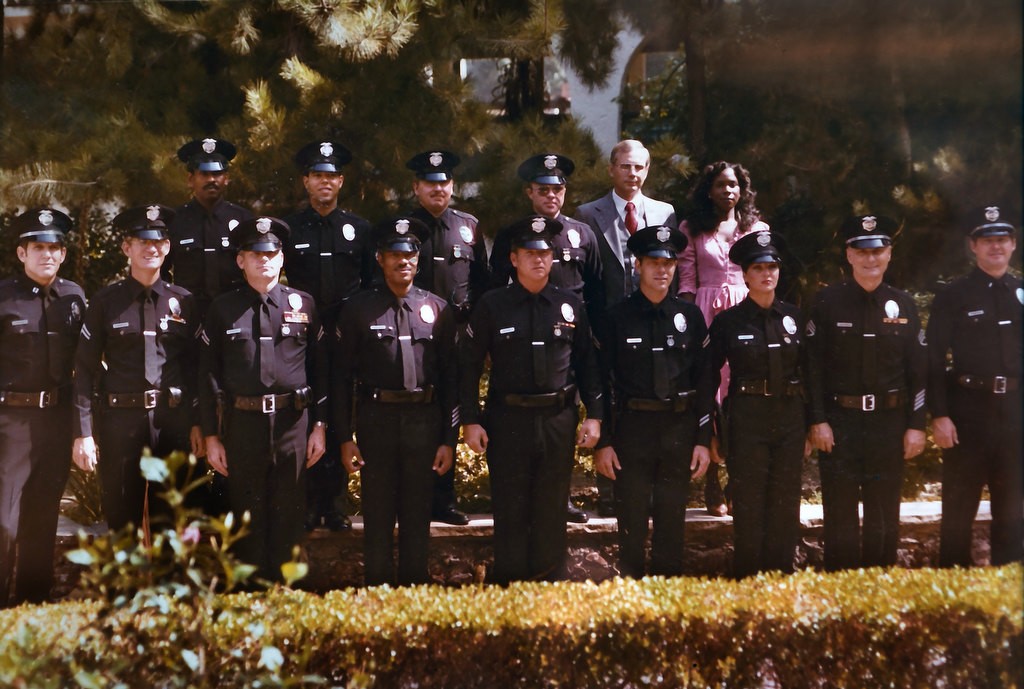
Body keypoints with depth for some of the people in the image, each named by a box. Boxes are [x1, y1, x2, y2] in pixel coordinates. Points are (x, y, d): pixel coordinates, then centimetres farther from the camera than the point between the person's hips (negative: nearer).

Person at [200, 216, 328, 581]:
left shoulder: (303, 304, 6)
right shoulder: (222, 309, 5)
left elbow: (320, 369, 8)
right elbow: (208, 375, 5)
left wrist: (319, 426, 3)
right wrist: (211, 436, 1)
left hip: (293, 424, 0)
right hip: (241, 426, 0)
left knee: (288, 520, 4)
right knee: (247, 516, 7)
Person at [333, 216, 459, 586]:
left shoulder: (438, 309, 4)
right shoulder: (358, 309, 1)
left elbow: (451, 377, 5)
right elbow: (342, 375, 2)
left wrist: (450, 439, 0)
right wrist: (345, 437, -3)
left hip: (424, 420, 1)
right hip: (376, 420, -1)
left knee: (417, 517, 9)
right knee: (377, 517, 6)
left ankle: (414, 583, 20)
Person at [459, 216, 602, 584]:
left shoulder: (571, 305, 6)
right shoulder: (492, 305, -1)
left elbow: (587, 364, 10)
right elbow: (468, 364, 0)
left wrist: (594, 415, 4)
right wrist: (470, 421, -5)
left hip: (559, 420, 2)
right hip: (508, 420, -2)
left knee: (552, 509, 9)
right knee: (510, 509, 4)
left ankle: (549, 577, 20)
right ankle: (508, 581, 15)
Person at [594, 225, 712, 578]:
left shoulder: (690, 316, 4)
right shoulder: (618, 316, -1)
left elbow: (704, 381, 6)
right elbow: (602, 381, -1)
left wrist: (703, 440, 1)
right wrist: (602, 442, -5)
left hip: (680, 429, 2)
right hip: (632, 429, -2)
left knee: (672, 521, 8)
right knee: (632, 521, 3)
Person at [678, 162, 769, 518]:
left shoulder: (757, 227, 11)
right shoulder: (692, 229, 8)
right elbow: (686, 282, 5)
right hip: (707, 314, -1)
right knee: (709, 393, -4)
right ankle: (712, 483, 3)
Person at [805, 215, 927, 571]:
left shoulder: (904, 304, 5)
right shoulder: (827, 302, -3)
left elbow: (918, 370, 5)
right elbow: (812, 367, -4)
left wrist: (916, 425, 1)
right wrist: (818, 421, -9)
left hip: (889, 422, 2)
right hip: (839, 422, -2)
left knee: (885, 514, 8)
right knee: (840, 513, 3)